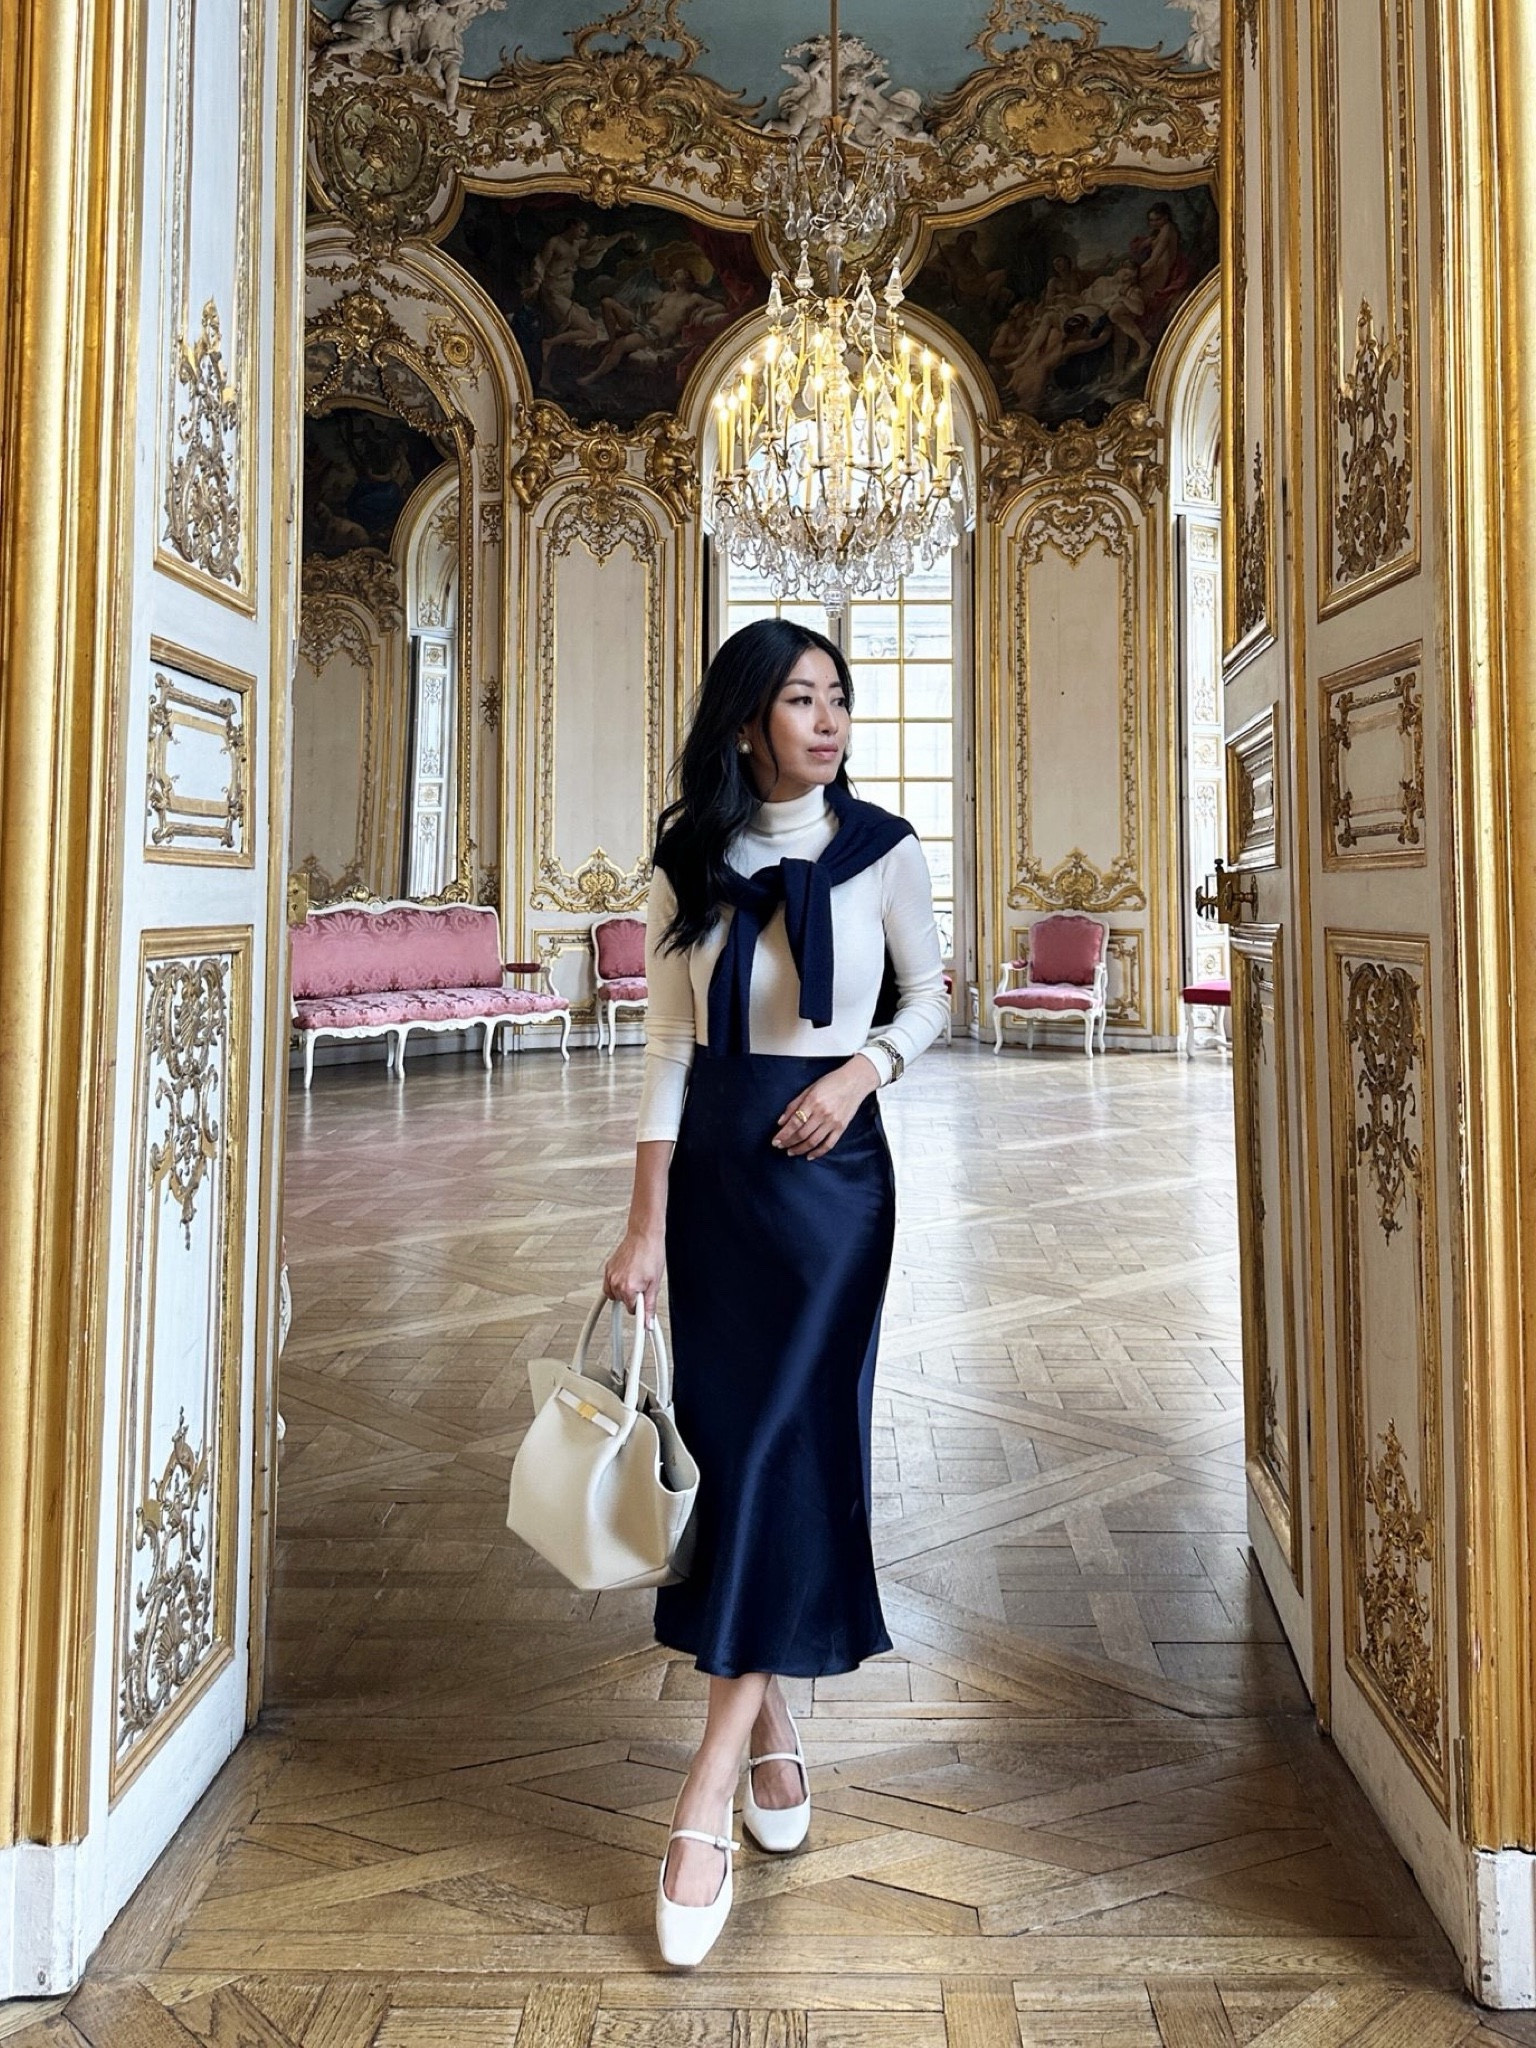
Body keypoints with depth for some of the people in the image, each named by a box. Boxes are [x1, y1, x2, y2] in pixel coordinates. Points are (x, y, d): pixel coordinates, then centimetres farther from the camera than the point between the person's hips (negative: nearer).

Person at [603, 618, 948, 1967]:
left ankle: (706, 1805, 0)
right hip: (710, 1170, 3)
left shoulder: (881, 851, -1)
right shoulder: (690, 866, 3)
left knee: (786, 1442, -6)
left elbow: (930, 1001, 9)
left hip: (829, 1167, -2)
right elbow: (670, 1047, 1)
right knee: (720, 1434, 6)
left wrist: (865, 1065, -12)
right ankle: (771, 1728, 27)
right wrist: (644, 1223, -4)